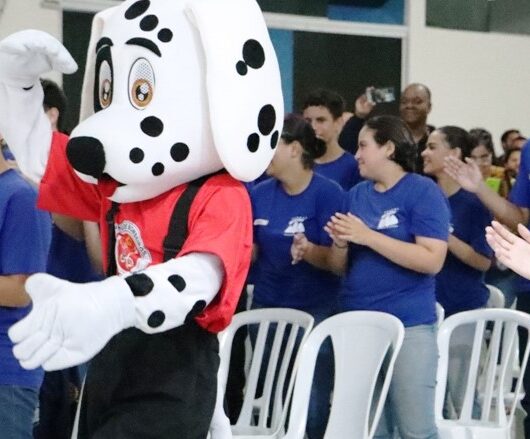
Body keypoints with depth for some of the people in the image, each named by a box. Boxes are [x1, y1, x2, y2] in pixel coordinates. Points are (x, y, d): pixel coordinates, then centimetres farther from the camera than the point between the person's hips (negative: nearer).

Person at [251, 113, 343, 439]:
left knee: (312, 404, -3)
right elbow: (250, 251, 10)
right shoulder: (260, 193, 4)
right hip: (267, 307, 5)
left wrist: (308, 251, -32)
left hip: (315, 311, -5)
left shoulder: (328, 193, -12)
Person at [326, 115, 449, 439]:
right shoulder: (356, 195, 12)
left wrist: (368, 236, -18)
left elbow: (432, 261, -16)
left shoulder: (423, 192, -6)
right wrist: (341, 243, -8)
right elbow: (339, 267, 15)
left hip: (409, 325, -6)